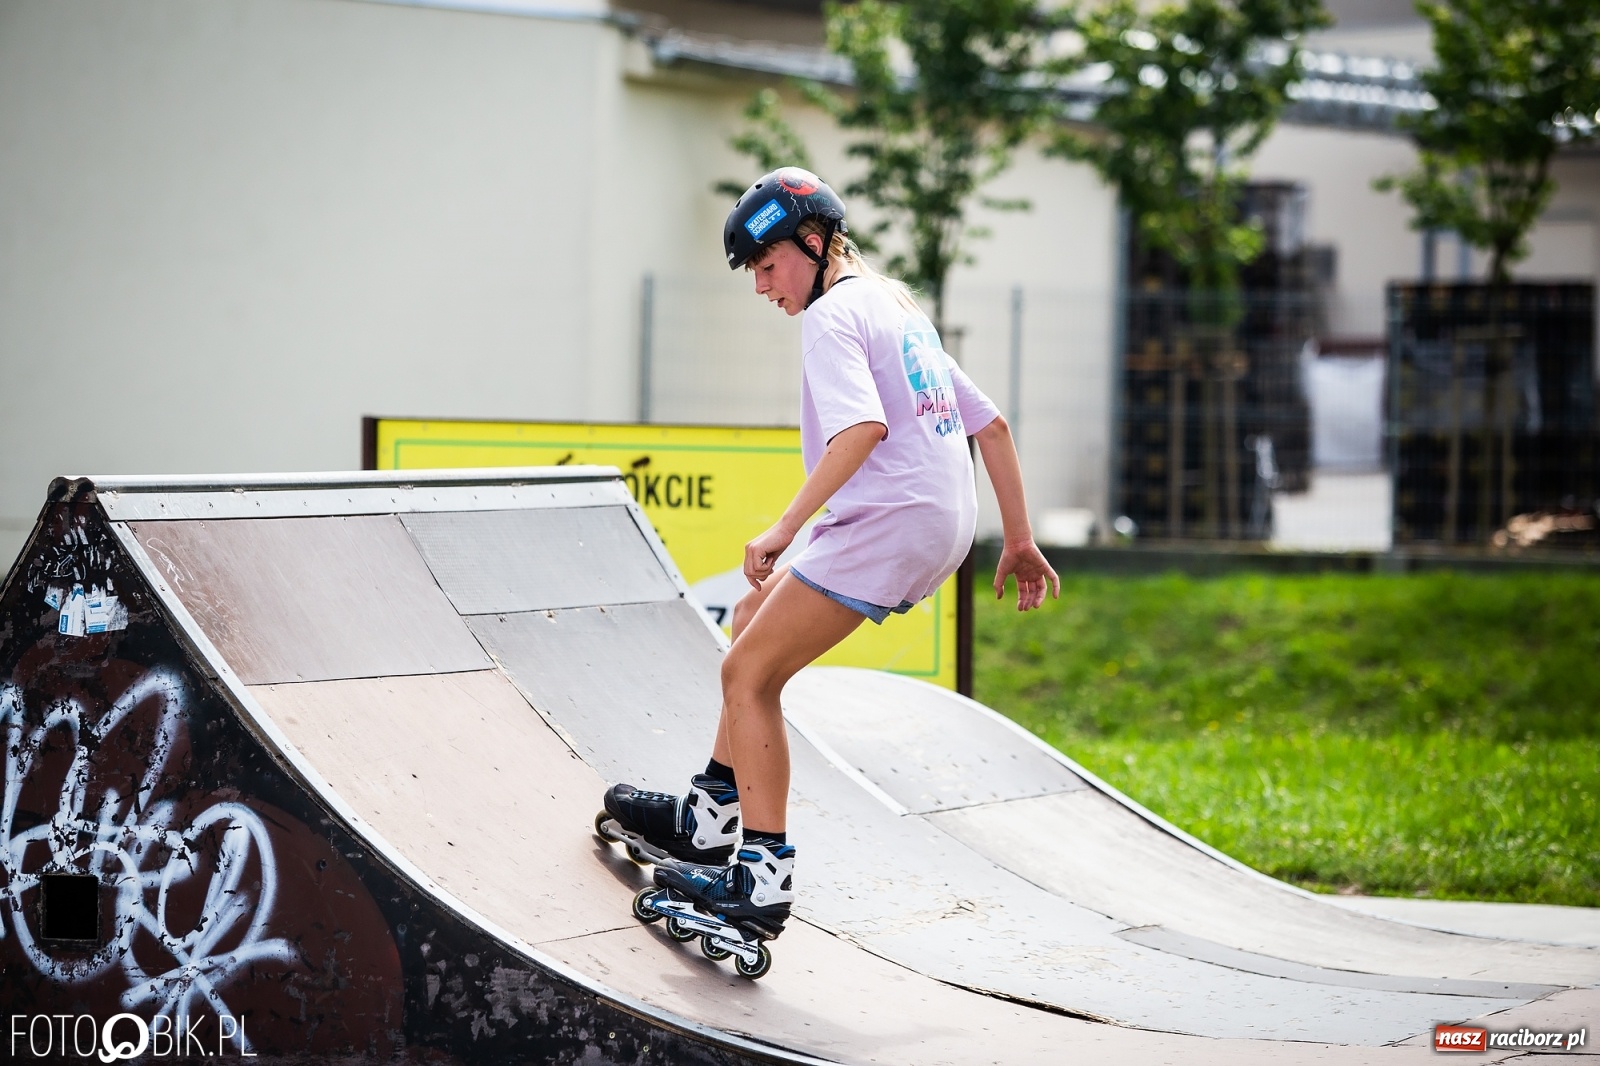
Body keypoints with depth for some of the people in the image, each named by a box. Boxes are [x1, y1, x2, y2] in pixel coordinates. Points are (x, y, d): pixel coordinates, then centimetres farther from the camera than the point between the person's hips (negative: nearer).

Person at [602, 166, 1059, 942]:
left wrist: (784, 529, -29)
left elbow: (863, 426, -25)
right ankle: (712, 817, 23)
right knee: (757, 619, 22)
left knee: (748, 673, -6)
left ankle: (762, 878, -12)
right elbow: (990, 423, 22)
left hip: (885, 522, -10)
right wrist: (1019, 541, 25)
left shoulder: (832, 315, -7)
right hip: (941, 527, 10)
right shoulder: (899, 309, 22)